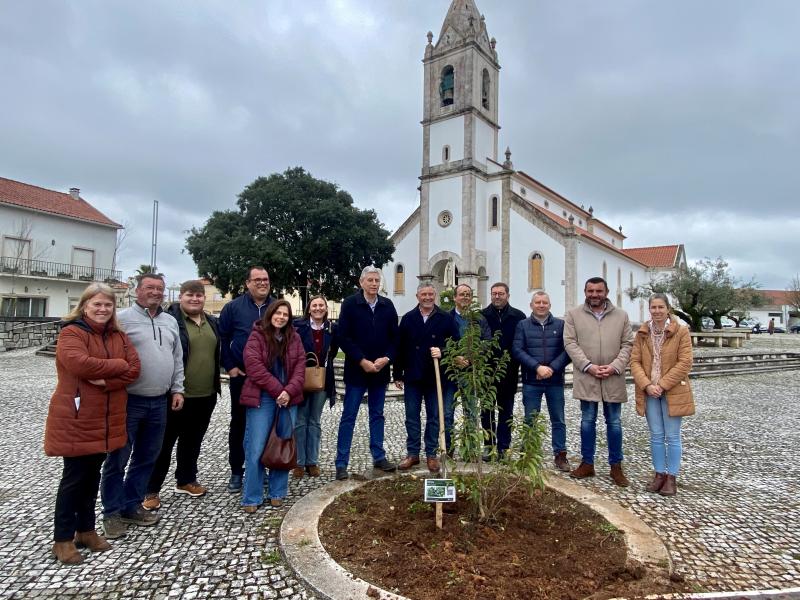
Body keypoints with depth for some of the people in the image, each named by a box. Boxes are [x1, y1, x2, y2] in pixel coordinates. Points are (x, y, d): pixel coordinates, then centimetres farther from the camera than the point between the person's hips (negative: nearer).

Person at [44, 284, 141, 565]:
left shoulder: (118, 336, 8)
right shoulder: (71, 333, -11)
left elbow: (134, 369, -2)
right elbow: (80, 364, -29)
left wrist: (106, 381, -19)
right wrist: (119, 365, -16)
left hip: (106, 420, 6)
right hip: (75, 420, -6)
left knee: (93, 476, 17)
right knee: (74, 478, 4)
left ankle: (86, 529, 31)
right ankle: (62, 539, 20)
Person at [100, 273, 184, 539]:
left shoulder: (170, 322, 11)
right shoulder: (123, 319, -7)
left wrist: (177, 389, 10)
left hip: (159, 403, 6)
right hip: (128, 401, -5)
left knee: (147, 458, 14)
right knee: (118, 459, 6)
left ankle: (131, 506, 28)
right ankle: (112, 512, 21)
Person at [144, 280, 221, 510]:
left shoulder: (212, 322, 11)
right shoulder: (170, 320, -11)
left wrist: (216, 385, 17)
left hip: (206, 396, 6)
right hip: (177, 395, -6)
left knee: (193, 441, 19)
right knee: (165, 443, 6)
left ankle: (186, 481, 35)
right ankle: (151, 490, 19)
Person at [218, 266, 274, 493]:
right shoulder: (233, 307, -2)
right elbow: (222, 337, 0)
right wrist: (229, 366, -6)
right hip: (242, 376, -2)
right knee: (239, 423, 8)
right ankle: (236, 471, 20)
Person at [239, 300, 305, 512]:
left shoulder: (294, 338, 9)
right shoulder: (257, 336, -4)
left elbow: (300, 367, 2)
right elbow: (254, 367, -14)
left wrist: (289, 391, -13)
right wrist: (277, 390, -16)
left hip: (288, 398, 4)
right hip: (262, 399, -4)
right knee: (256, 449, -1)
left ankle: (277, 492, 23)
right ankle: (252, 498, 12)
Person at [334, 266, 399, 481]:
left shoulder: (387, 306, 5)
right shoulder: (350, 304, -6)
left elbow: (394, 337, 6)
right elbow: (344, 338, -10)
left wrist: (386, 358, -9)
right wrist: (362, 361, -16)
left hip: (380, 370, 4)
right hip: (356, 370, -4)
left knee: (377, 415, 14)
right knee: (349, 417, 2)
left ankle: (379, 457, 26)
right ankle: (341, 463, 9)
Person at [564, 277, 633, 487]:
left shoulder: (621, 315, 6)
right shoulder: (573, 315, 2)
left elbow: (628, 344, 3)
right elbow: (570, 343, -4)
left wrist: (614, 366, -11)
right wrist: (588, 366, -14)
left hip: (613, 379, 1)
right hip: (586, 377, -1)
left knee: (614, 422, 9)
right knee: (587, 421, 8)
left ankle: (616, 466, 22)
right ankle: (587, 464, 21)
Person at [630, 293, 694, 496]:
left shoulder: (681, 332, -6)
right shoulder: (642, 333, 3)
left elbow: (685, 363, -11)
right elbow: (635, 362, 1)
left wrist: (662, 385, -15)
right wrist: (647, 385, -13)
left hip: (672, 392, -3)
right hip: (649, 392, 3)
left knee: (672, 436, 5)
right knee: (656, 436, 11)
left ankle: (671, 477, 17)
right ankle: (659, 474, 22)